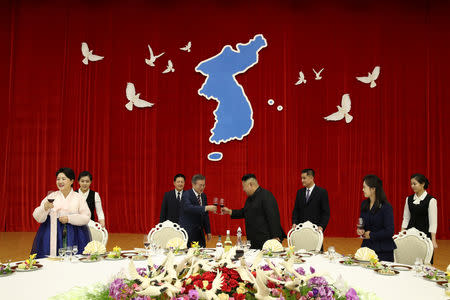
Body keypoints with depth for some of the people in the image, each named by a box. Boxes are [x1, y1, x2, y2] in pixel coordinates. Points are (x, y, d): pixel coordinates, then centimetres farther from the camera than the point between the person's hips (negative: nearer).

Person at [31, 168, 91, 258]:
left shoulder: (78, 197, 6)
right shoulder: (51, 196, 7)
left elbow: (86, 218, 0)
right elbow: (38, 218, 2)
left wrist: (69, 218, -11)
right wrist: (45, 208, -17)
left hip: (74, 237, 0)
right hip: (52, 235, 1)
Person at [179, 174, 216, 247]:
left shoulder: (203, 196, 11)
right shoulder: (186, 195, -12)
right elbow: (188, 207, -32)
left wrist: (208, 232, 12)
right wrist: (206, 208, -39)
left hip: (199, 233, 7)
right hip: (188, 233, -7)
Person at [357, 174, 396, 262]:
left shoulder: (386, 207, -13)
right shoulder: (364, 205, 7)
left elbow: (389, 231, -16)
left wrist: (371, 235, -11)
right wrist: (360, 230, -2)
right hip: (367, 247, 6)